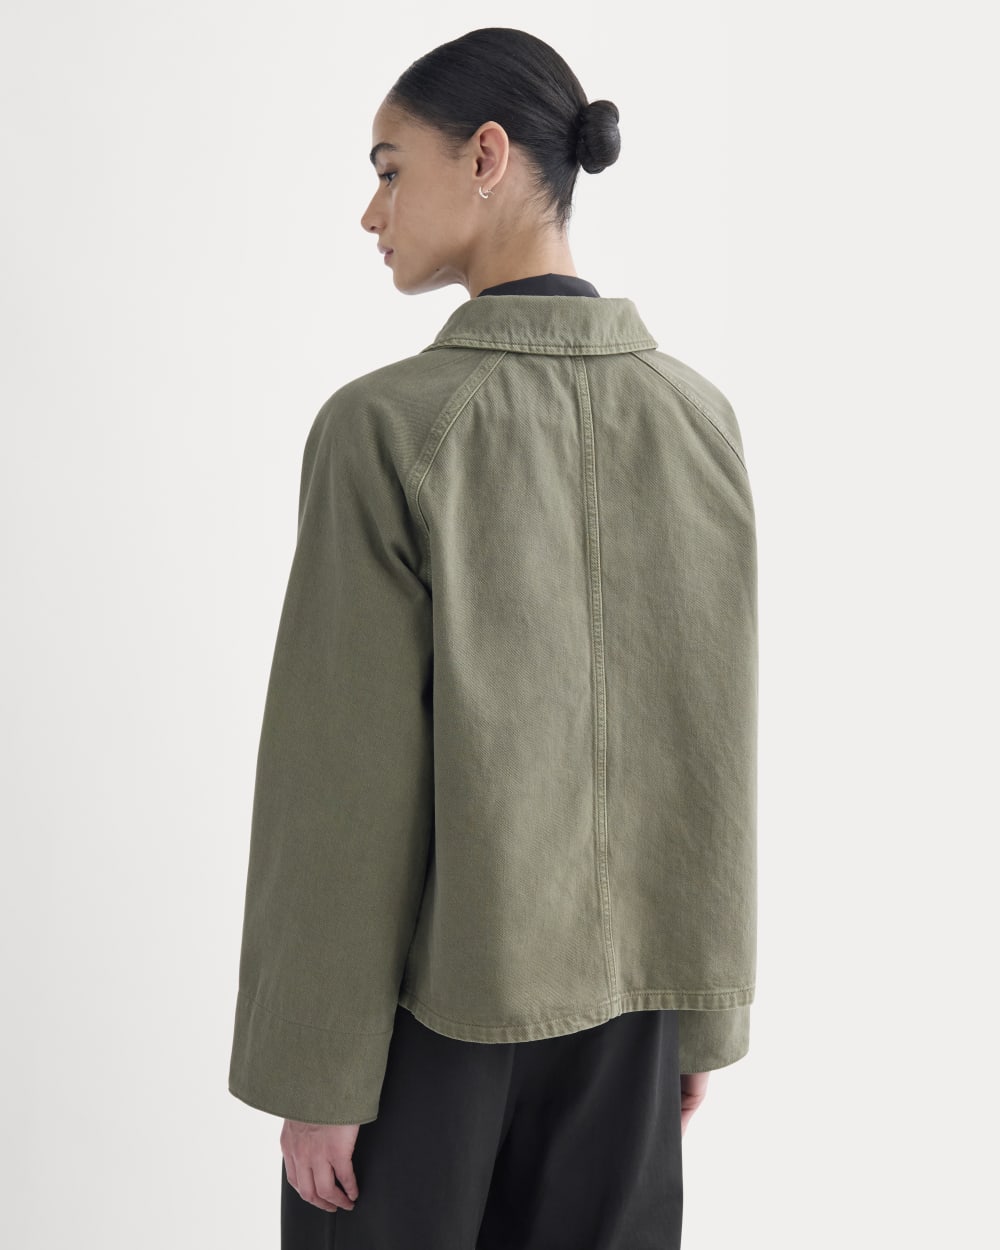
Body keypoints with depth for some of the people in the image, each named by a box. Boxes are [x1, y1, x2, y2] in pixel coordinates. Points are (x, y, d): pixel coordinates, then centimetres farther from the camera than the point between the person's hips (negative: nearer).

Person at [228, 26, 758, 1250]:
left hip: (430, 997, -4)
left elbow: (344, 781, -16)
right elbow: (717, 739, 2)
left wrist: (314, 1069, -7)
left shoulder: (389, 425, -17)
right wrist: (705, 1005, 12)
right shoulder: (697, 413, -3)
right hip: (620, 992, 4)